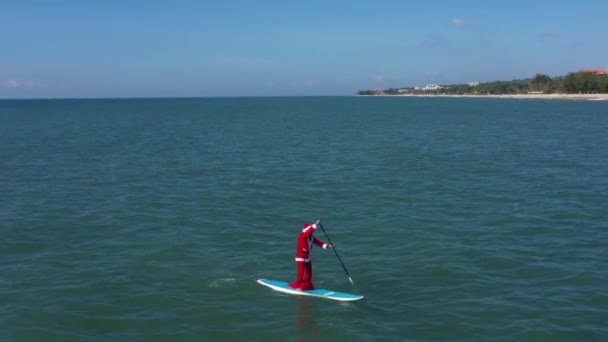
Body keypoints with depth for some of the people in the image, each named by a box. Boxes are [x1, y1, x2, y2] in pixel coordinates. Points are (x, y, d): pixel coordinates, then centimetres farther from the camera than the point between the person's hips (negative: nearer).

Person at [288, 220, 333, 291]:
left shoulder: (311, 237, 4)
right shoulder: (302, 235, -19)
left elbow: (318, 242, 0)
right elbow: (309, 232, -36)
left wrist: (326, 245, -12)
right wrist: (315, 225, -40)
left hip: (307, 256, 8)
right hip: (300, 257, -8)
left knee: (309, 272, 13)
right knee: (301, 271, -8)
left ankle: (307, 285, 29)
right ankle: (297, 285, 6)